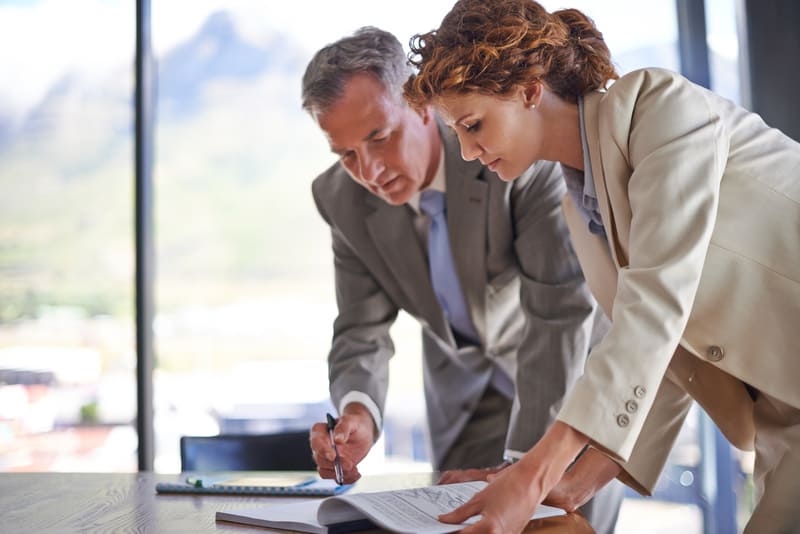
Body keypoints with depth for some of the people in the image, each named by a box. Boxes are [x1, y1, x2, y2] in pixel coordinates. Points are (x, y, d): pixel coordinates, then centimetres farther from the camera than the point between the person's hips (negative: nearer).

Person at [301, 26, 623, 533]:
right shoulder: (343, 198, -17)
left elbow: (561, 314, -35)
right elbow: (363, 331, -13)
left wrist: (522, 465, -38)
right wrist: (358, 410, -36)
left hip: (572, 359, -3)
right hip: (463, 369, 4)